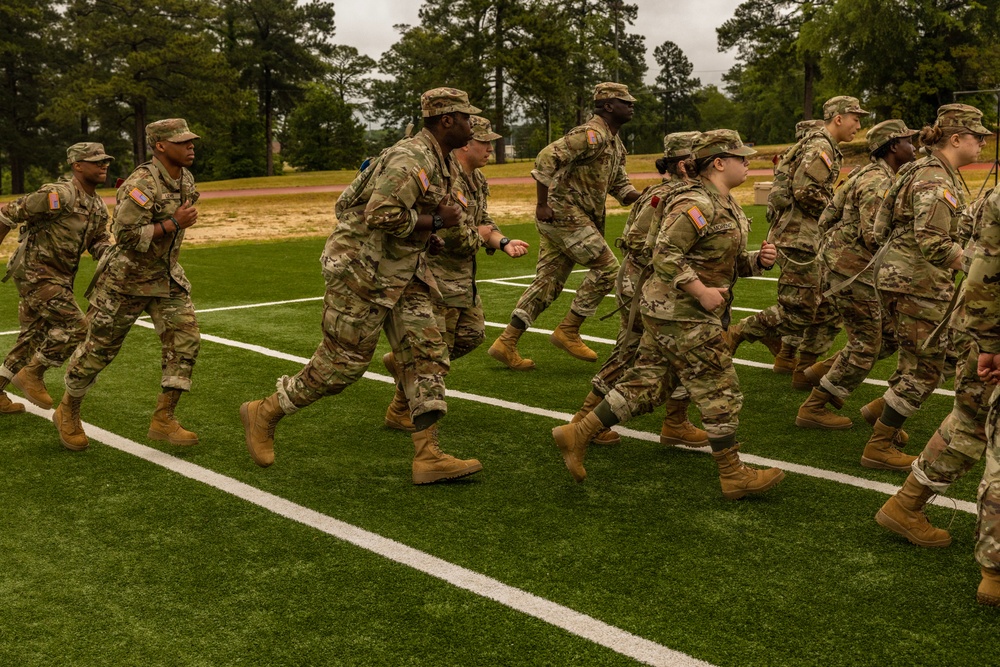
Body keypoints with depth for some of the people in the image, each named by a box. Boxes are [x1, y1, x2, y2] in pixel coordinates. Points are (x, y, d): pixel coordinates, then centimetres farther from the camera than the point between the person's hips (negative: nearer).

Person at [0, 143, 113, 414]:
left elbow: (100, 246, 6)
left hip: (59, 278, 9)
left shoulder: (98, 207, 7)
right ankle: (32, 375, 2)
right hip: (35, 273, -9)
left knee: (34, 339, 16)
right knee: (75, 328, -15)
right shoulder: (58, 195, -20)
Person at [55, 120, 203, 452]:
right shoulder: (142, 184, -24)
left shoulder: (185, 178, 2)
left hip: (166, 277, 7)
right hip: (127, 278, -7)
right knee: (100, 347, 7)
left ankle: (163, 419, -2)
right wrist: (174, 224, -29)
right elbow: (127, 236, -29)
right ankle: (68, 412, 29)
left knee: (185, 338, -9)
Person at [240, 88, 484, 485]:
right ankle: (264, 414, 17)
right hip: (361, 269, -10)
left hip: (401, 273, 10)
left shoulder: (445, 164, 12)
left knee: (428, 353, 0)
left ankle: (428, 457, -1)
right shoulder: (413, 158, -21)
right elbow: (382, 214, -32)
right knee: (342, 362, -3)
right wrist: (435, 222, -21)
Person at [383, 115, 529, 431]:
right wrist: (480, 236, -9)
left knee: (472, 334, 16)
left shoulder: (477, 180, 9)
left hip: (461, 275, 10)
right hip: (436, 273, -10)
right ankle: (400, 413, 15)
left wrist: (504, 243, -8)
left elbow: (484, 222, 13)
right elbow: (454, 236, -29)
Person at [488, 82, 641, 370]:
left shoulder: (615, 144, 18)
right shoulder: (592, 135, -15)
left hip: (577, 218, 10)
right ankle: (568, 331, 1)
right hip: (563, 213, -10)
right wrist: (542, 204, -23)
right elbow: (547, 157, -24)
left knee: (548, 282, 8)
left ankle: (506, 343, 9)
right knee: (606, 268, -8)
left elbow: (620, 187, 20)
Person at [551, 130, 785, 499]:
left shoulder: (729, 208, 16)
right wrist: (702, 291, -23)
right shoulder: (695, 205, -17)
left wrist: (759, 260, 4)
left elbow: (731, 262, 23)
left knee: (646, 386, 12)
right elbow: (665, 255, -23)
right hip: (680, 313, -10)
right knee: (719, 391, -2)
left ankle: (577, 434, 15)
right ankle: (733, 476, 10)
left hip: (670, 313, 10)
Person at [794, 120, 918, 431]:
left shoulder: (870, 175, 14)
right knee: (864, 347, -2)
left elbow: (827, 219, 16)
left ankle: (823, 371, 19)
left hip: (841, 263, 10)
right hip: (852, 272, -10)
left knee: (889, 338, 14)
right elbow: (874, 237, -26)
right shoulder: (879, 183, -17)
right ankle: (812, 410, 6)